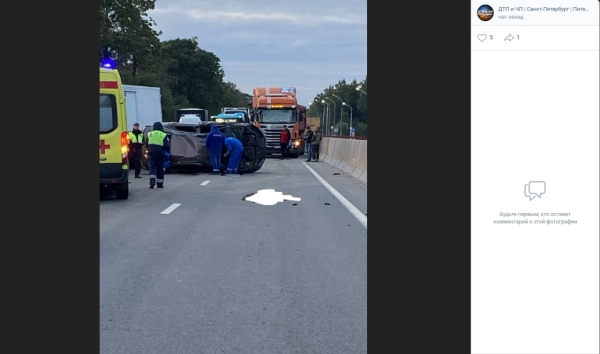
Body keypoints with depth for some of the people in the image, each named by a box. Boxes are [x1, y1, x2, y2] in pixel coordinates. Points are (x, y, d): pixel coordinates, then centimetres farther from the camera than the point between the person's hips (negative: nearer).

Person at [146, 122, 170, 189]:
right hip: (160, 154, -1)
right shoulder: (164, 135, -3)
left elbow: (146, 145, 14)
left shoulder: (149, 134, 7)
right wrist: (168, 152, 8)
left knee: (152, 168, -1)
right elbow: (167, 145, -6)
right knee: (160, 169, 8)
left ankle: (152, 181, -24)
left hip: (152, 154, 1)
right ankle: (160, 183, 13)